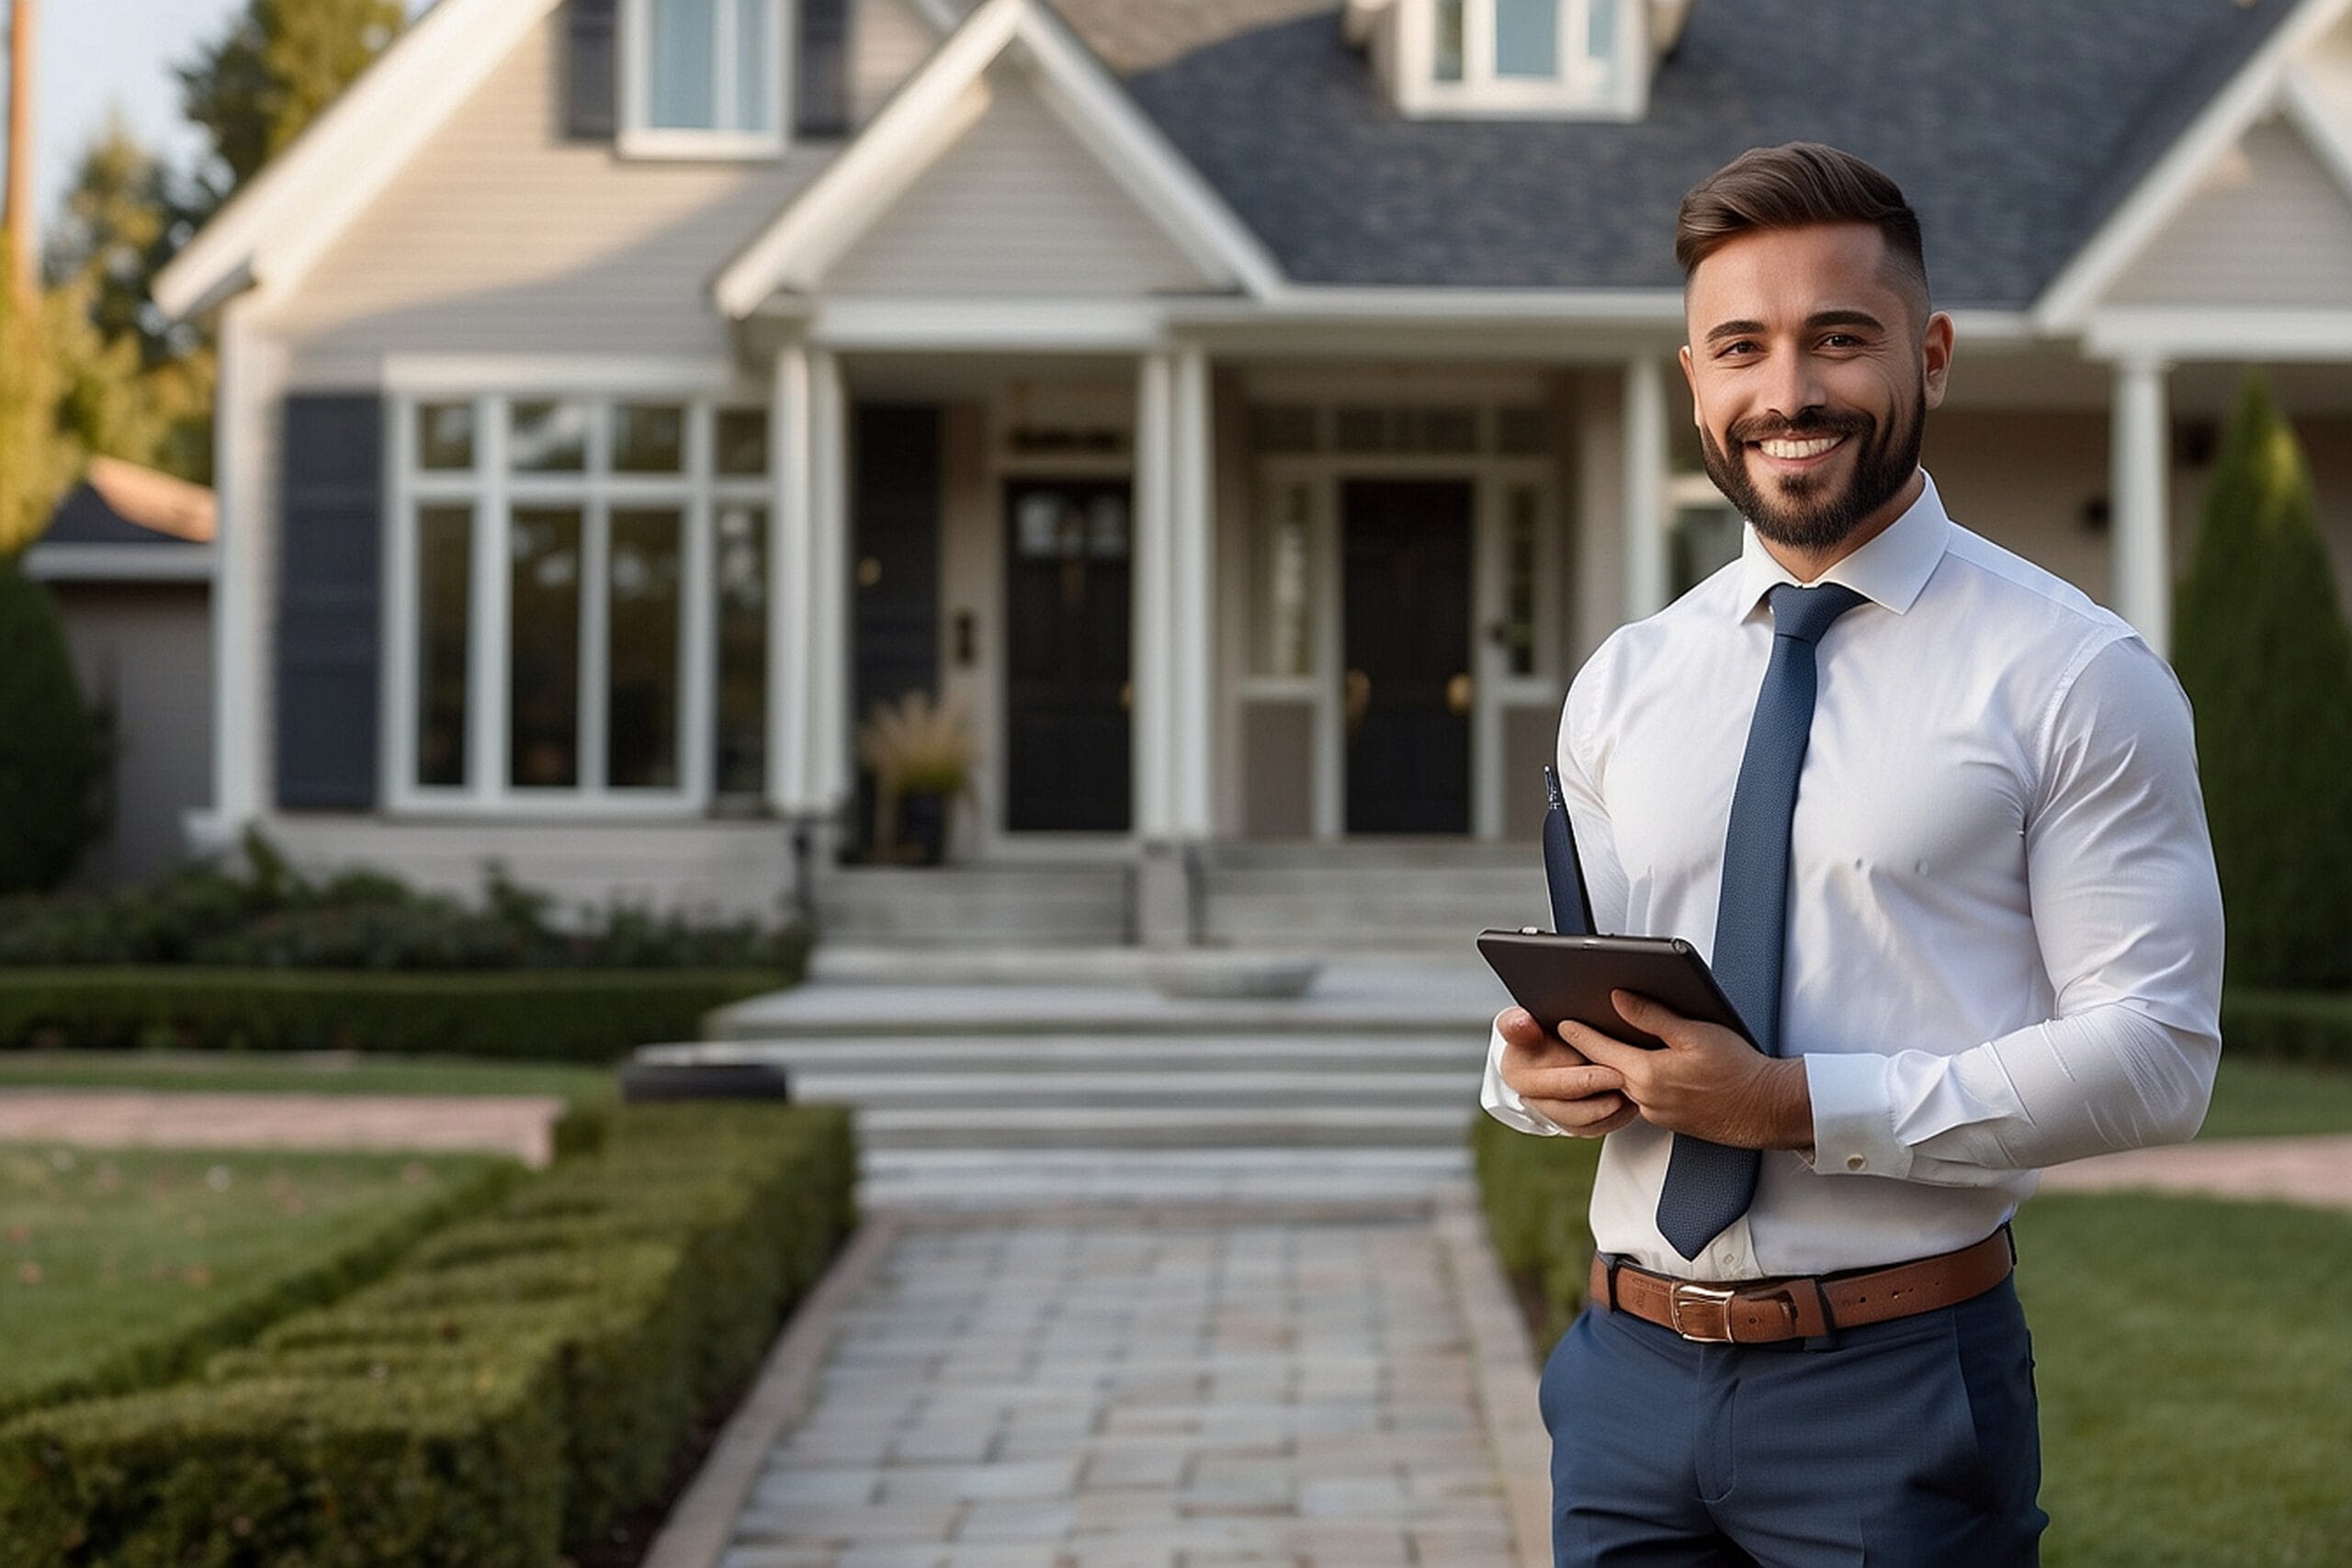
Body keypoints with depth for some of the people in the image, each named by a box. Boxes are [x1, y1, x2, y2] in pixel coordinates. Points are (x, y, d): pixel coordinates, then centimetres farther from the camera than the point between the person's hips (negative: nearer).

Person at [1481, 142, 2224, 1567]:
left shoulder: (2075, 677, -6)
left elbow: (2157, 1054, -12)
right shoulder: (1621, 688, 9)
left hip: (1899, 1392, -4)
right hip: (1633, 1373, 4)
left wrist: (1800, 1105, -21)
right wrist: (1535, 1066, -8)